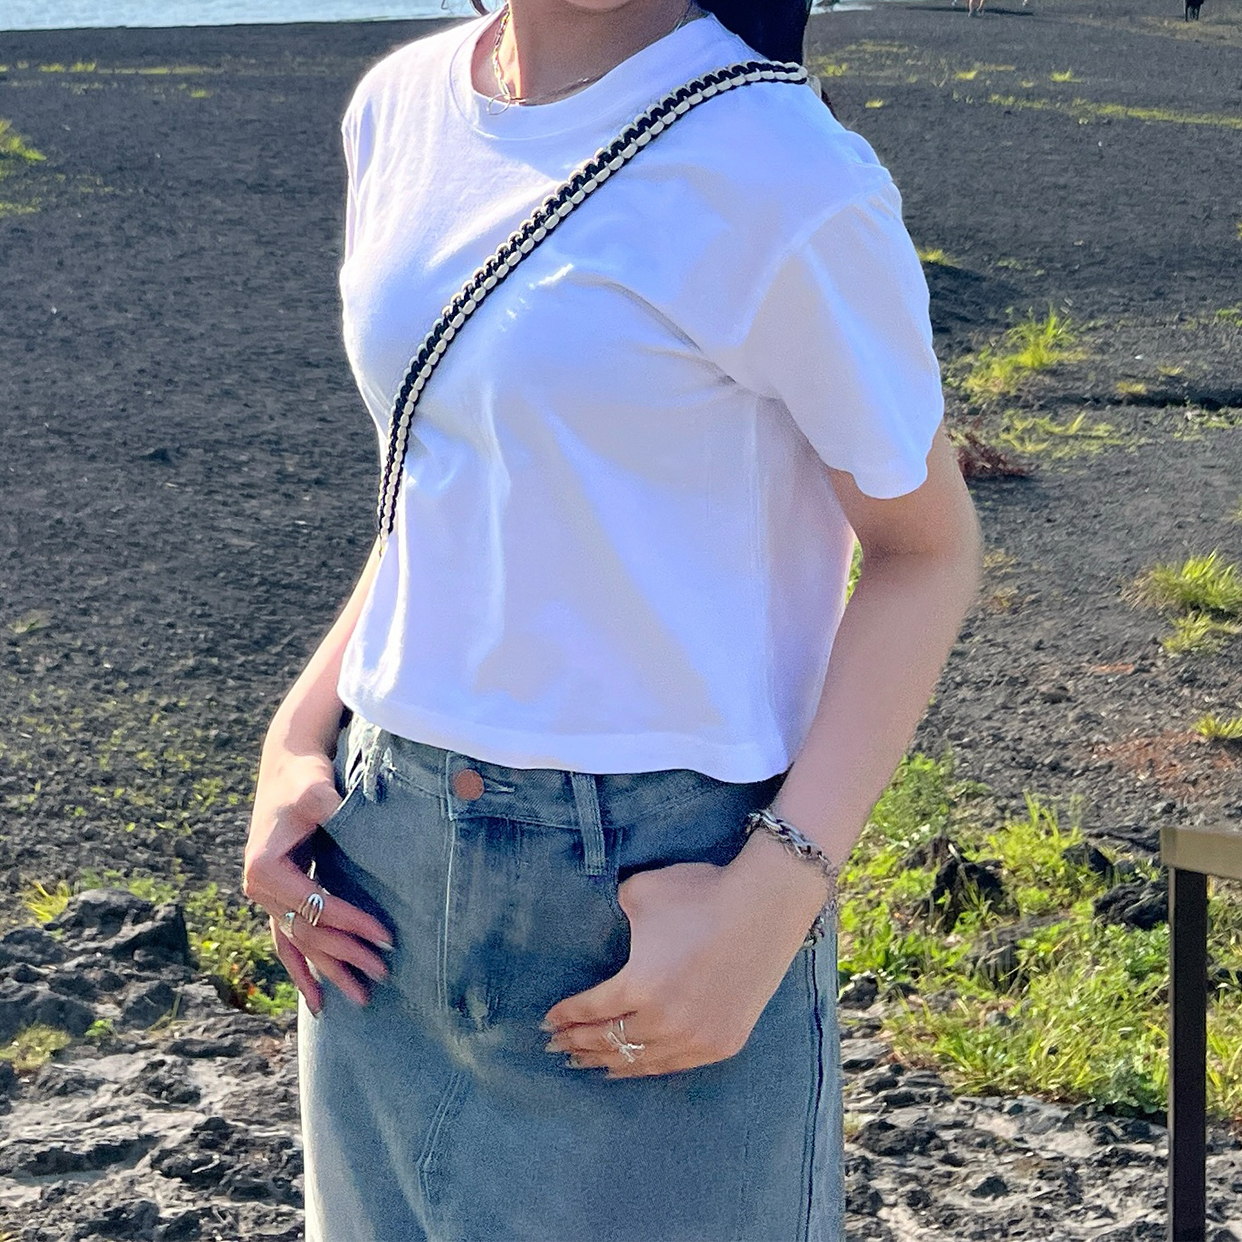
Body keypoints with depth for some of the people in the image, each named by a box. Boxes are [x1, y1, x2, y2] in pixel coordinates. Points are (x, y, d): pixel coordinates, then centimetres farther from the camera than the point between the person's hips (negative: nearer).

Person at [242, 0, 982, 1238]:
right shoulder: (401, 106, 4)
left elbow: (926, 549, -8)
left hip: (661, 892, -5)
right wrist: (295, 743, 1)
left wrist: (773, 900, -18)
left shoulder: (781, 178, -15)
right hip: (383, 878, 6)